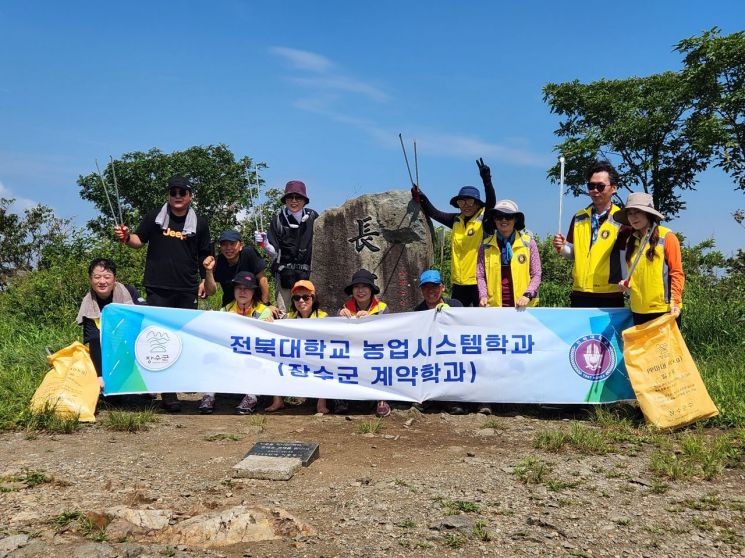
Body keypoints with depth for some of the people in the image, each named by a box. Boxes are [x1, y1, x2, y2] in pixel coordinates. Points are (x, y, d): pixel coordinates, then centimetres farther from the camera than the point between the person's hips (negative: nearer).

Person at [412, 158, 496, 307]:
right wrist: (421, 199, 5)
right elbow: (434, 213, 17)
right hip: (459, 282, 5)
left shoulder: (484, 219, -4)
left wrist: (486, 180, -34)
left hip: (479, 281, -5)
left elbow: (491, 202, -21)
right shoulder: (456, 220, 11)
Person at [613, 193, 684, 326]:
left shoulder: (666, 237, -4)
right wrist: (626, 283, 1)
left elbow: (677, 273, -6)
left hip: (664, 309, -5)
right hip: (639, 310, 5)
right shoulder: (630, 241, 12)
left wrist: (675, 302, -15)